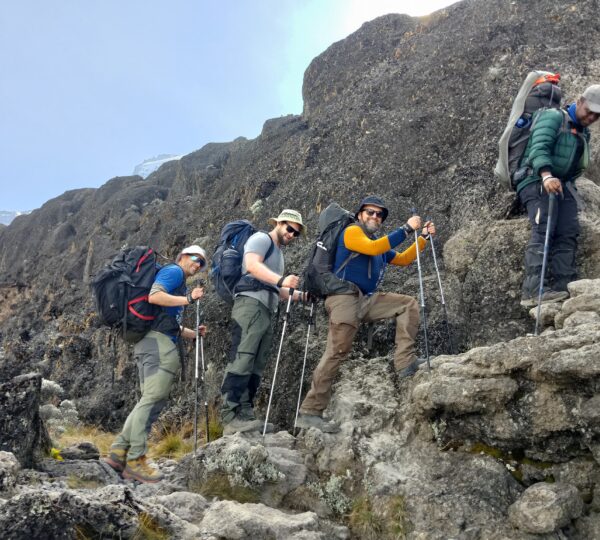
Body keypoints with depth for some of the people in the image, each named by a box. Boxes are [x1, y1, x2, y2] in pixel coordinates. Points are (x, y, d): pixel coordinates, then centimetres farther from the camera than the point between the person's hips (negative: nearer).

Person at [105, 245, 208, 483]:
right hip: (158, 341, -10)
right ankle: (135, 460, -11)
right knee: (153, 399, -12)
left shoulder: (180, 284, 30)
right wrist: (188, 299, -14)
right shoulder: (173, 271, 2)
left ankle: (119, 452, 5)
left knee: (150, 400, 8)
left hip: (152, 341, 10)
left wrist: (194, 334, 21)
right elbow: (154, 296, -16)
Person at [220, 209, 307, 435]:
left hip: (266, 311, 10)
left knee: (255, 368, 4)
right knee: (241, 361, -17)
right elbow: (252, 265, -16)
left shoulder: (278, 253, 32)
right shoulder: (261, 239, 5)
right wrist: (281, 279, -30)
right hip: (251, 304, -10)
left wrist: (300, 295, 20)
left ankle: (245, 415, 4)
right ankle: (230, 417, -21)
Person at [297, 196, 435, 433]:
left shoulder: (381, 244, 24)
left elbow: (403, 259, 31)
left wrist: (423, 237, 23)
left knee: (409, 304, 3)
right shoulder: (351, 231, 0)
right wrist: (406, 229, -15)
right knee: (337, 351, -16)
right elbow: (373, 248, -18)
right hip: (345, 297, -8)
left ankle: (405, 362, -9)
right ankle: (309, 412, -15)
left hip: (366, 301, 8)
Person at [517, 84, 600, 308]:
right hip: (538, 181, -8)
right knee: (543, 231, -22)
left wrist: (566, 183, 7)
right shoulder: (553, 117, -2)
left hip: (564, 186, 8)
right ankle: (533, 290, -31)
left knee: (568, 234, -8)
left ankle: (563, 287, -13)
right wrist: (546, 175, -35)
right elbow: (539, 147, -19)